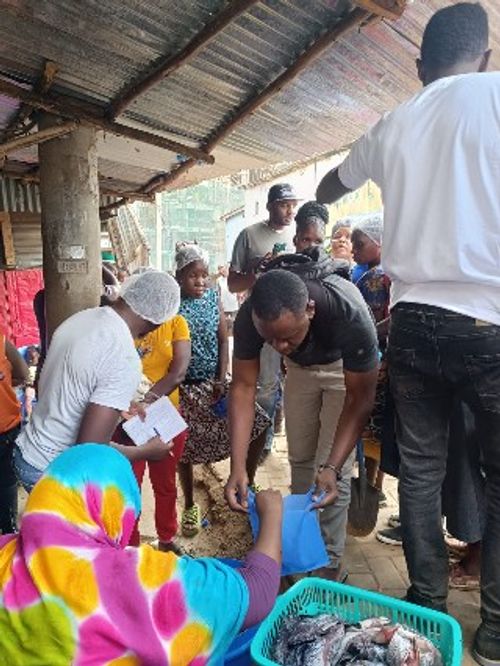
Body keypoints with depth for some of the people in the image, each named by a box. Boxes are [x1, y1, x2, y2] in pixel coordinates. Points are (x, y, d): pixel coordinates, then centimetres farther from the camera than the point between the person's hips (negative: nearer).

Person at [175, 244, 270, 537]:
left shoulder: (214, 297, 1)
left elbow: (224, 340, 2)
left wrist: (222, 380, -6)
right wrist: (177, 387, -13)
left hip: (214, 382, 4)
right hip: (184, 387, -3)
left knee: (259, 423, -4)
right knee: (184, 447, 6)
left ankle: (247, 484, 18)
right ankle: (190, 506, 28)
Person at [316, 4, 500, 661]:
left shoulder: (393, 124, 13)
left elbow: (327, 191, 30)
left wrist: (358, 171, 49)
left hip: (413, 319, 4)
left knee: (420, 468, 13)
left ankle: (428, 605, 24)